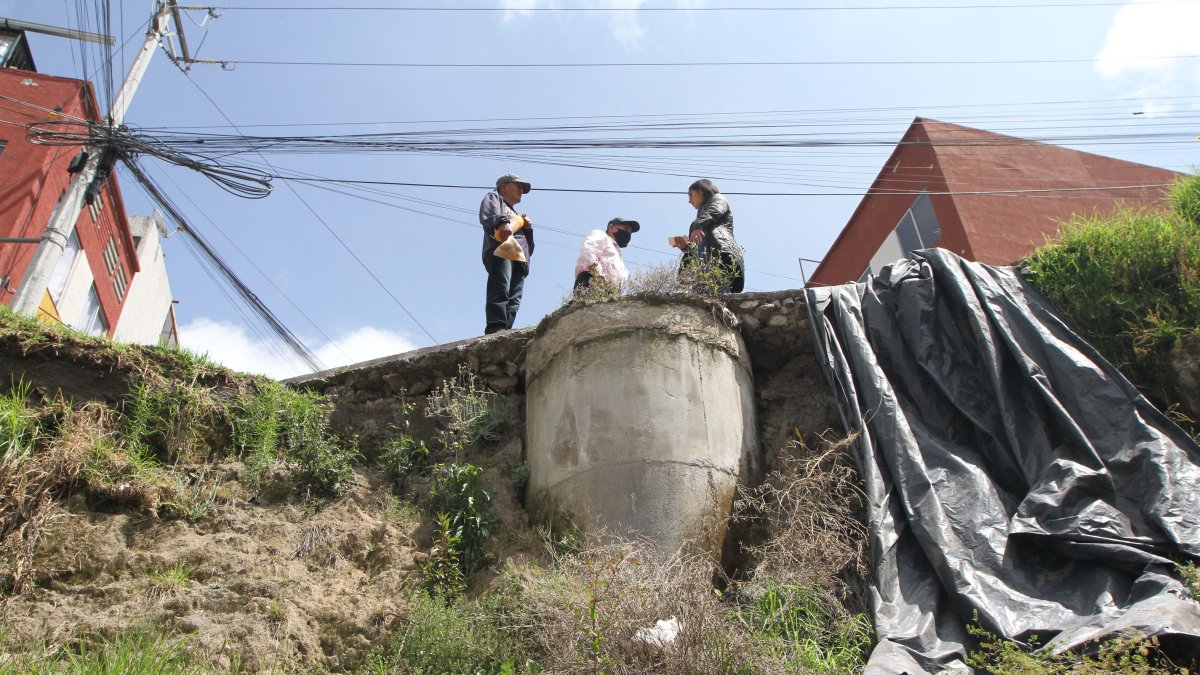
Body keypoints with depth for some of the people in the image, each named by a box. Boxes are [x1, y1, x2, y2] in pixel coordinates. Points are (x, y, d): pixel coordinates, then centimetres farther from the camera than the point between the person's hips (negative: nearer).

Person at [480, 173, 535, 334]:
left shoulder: (516, 217, 46)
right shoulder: (493, 197, 26)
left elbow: (529, 249, 38)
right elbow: (487, 215, -1)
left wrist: (527, 228, 21)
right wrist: (503, 222, -22)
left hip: (519, 260, 7)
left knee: (513, 300, -15)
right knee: (500, 290, -28)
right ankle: (497, 328, -44)